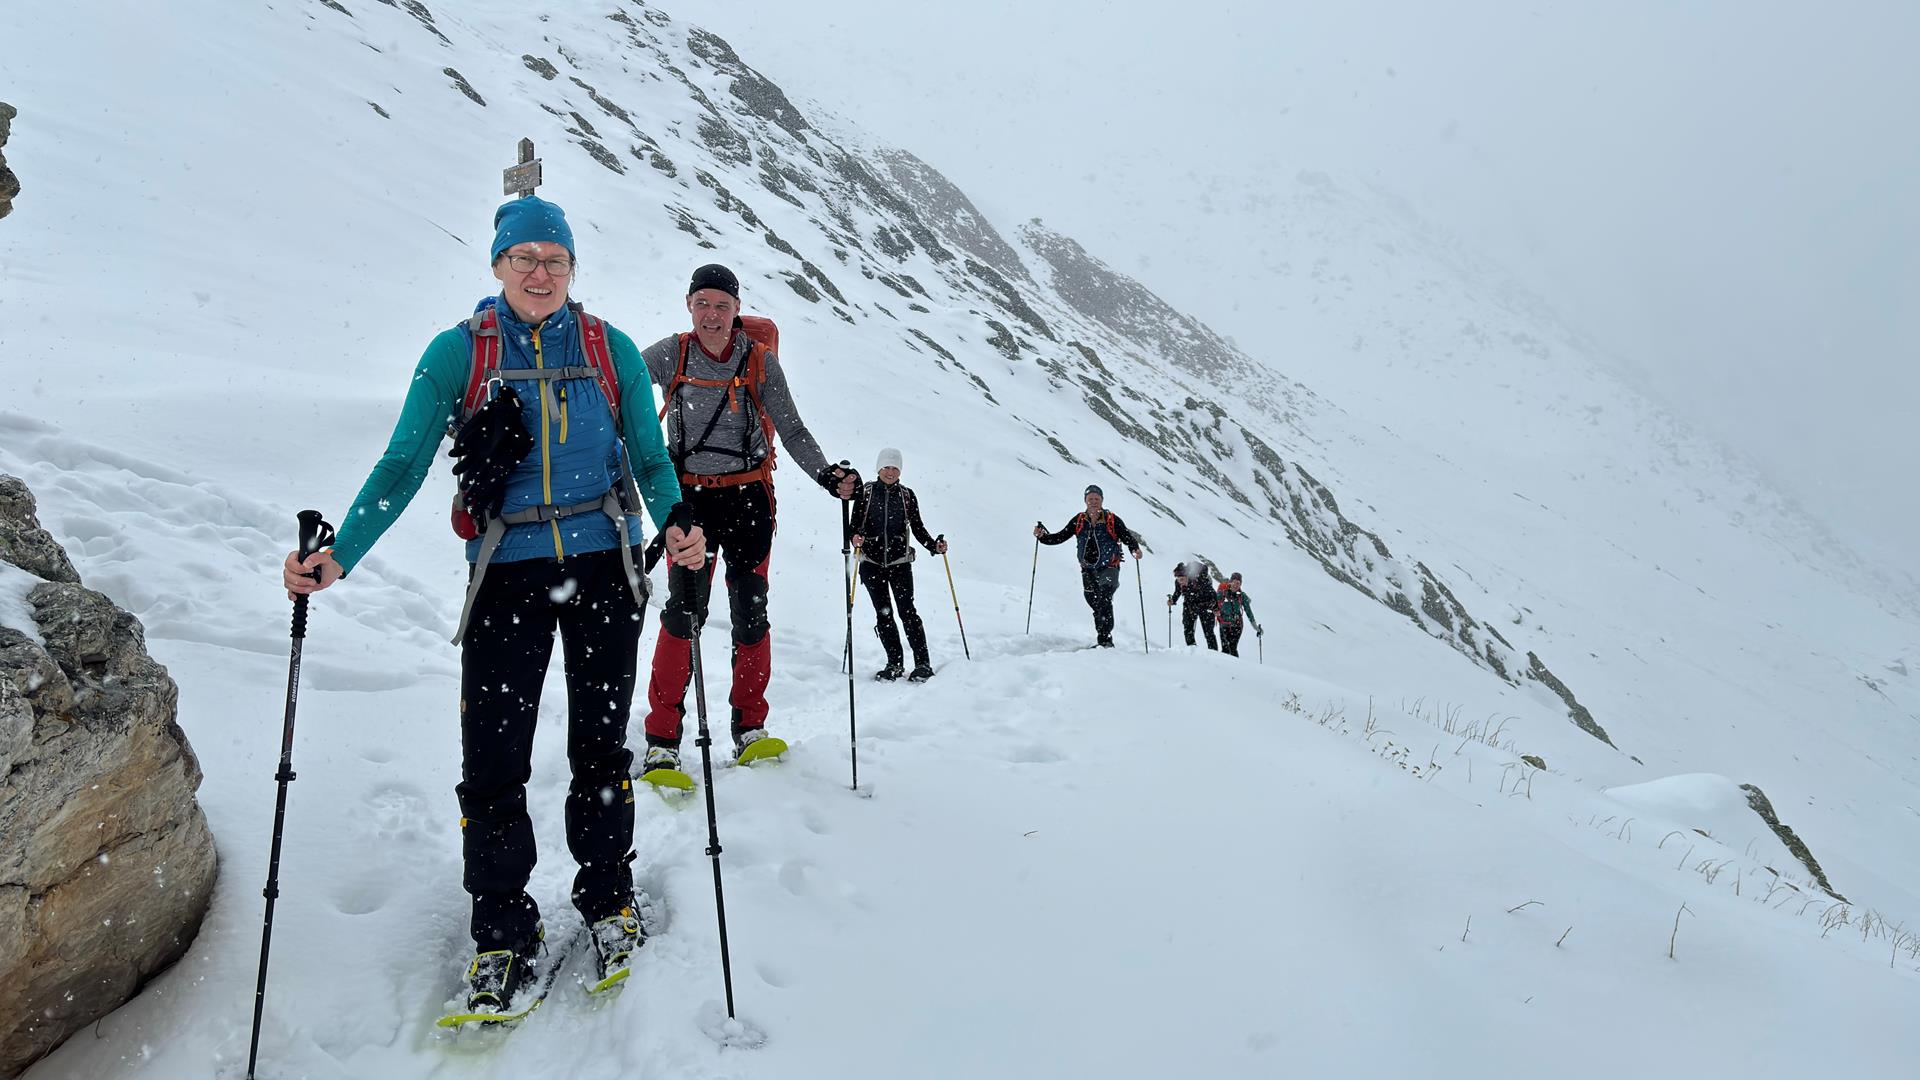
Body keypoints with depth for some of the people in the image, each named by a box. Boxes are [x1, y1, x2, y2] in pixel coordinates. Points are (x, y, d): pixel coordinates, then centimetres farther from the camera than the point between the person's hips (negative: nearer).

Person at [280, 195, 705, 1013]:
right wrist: (338, 556, -17)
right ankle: (502, 935, 17)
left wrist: (676, 527, -15)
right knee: (491, 760, -2)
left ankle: (607, 902, 30)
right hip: (507, 573, 0)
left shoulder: (612, 351, 2)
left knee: (599, 747, 10)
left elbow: (652, 462, 5)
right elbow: (402, 466, -3)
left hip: (603, 567, 1)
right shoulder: (458, 353, -1)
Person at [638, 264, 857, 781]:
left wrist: (827, 475, -12)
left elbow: (793, 432, 3)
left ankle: (749, 729, 17)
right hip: (691, 496, -1)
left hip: (749, 497, 1)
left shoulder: (761, 361, 0)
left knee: (750, 611, 2)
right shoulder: (669, 355, 0)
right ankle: (662, 743, -9)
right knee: (685, 607, -13)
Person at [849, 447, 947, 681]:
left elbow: (917, 528, 8)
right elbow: (855, 524, 1)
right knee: (883, 613, 3)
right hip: (871, 561, 1)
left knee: (907, 611, -9)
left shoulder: (907, 495, 6)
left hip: (900, 561, -1)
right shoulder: (865, 492, 4)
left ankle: (923, 663, -7)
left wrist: (935, 546, -7)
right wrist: (855, 538, -21)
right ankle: (895, 663, 11)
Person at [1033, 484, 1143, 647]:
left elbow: (1128, 538, -9)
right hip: (1088, 570, 4)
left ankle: (1105, 639, -25)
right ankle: (1104, 639, 17)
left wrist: (1135, 549, -30)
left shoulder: (1113, 520, -4)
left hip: (1109, 568, -4)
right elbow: (1060, 537, 8)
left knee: (1104, 600, -22)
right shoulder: (1079, 520, 5)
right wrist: (1042, 536, -8)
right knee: (1094, 602, 6)